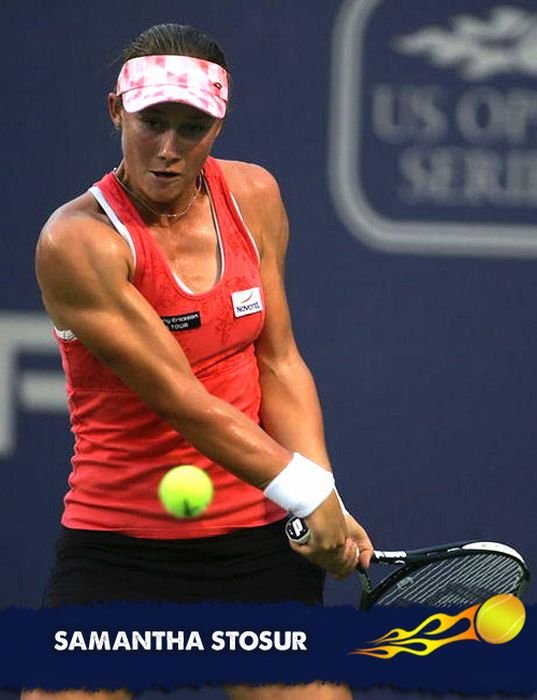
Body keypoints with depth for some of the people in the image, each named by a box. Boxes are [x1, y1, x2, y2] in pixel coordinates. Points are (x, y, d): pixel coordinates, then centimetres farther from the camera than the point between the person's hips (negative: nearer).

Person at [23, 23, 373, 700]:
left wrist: (328, 508, -9)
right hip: (118, 555, -4)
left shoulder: (253, 196, 2)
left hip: (263, 542, 4)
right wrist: (305, 491, -18)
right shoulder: (80, 241, -16)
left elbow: (279, 364, 4)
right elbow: (180, 402, -18)